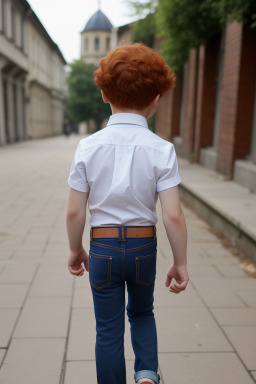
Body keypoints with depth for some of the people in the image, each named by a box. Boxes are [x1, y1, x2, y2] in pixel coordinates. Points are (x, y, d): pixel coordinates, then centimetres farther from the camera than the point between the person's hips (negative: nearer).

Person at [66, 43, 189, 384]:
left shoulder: (88, 146, -9)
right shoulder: (161, 150, -12)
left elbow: (75, 212, -7)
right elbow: (173, 215, -14)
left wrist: (75, 250, 10)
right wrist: (180, 263, -1)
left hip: (103, 247, 0)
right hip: (144, 246, 1)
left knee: (108, 330, 17)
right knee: (142, 312, 29)